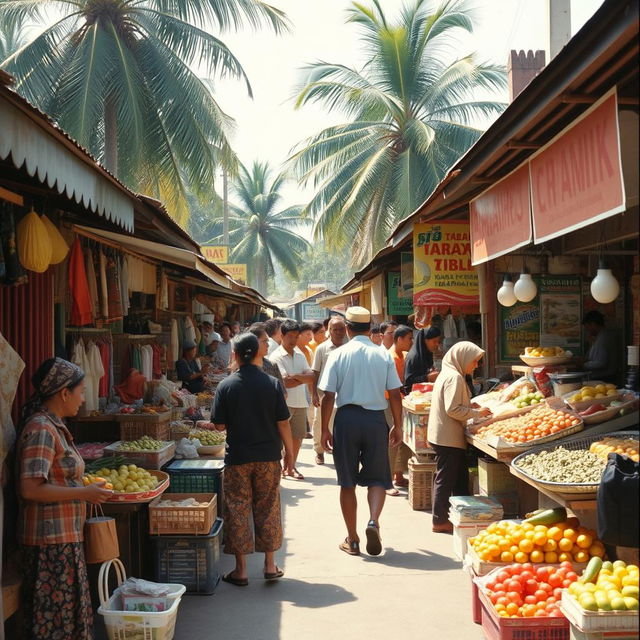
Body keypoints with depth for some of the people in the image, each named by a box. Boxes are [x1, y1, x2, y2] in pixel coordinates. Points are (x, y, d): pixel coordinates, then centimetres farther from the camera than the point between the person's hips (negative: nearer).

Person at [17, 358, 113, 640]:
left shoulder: (53, 426, 13)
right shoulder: (41, 430, -18)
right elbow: (30, 489, -25)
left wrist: (87, 488, 12)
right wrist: (85, 493, -20)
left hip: (64, 537, 10)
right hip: (52, 541, -10)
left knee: (70, 614, 16)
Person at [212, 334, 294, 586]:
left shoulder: (226, 386, -7)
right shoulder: (272, 384, -5)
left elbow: (219, 425, -5)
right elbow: (283, 423, -4)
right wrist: (289, 452, 7)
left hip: (237, 457, -1)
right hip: (268, 457, 1)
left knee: (237, 511, 7)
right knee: (268, 509, 12)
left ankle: (241, 569, 12)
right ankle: (270, 564, 19)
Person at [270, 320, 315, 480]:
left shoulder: (300, 354, 12)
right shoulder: (276, 356, -8)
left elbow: (311, 376, 2)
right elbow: (285, 382, -17)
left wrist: (295, 376, -15)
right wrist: (304, 378, -6)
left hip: (300, 402, 6)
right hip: (284, 402, -6)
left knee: (297, 437, 11)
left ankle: (291, 467, 23)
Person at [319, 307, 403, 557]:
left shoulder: (338, 355, -3)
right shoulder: (383, 355, 1)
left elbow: (328, 396, -5)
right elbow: (395, 395, 1)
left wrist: (325, 429, 3)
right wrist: (398, 426, 12)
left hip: (346, 418, 0)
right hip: (376, 419, 1)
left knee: (347, 482, 9)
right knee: (377, 478, 12)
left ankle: (352, 540, 15)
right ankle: (374, 521, -13)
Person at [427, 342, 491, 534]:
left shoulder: (448, 374, 16)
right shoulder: (454, 377, -16)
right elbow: (453, 409, -22)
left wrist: (472, 410, 11)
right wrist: (477, 413, -13)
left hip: (444, 436, 10)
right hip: (448, 438, -10)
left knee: (460, 477, 16)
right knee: (445, 480, -2)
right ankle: (440, 521, 5)